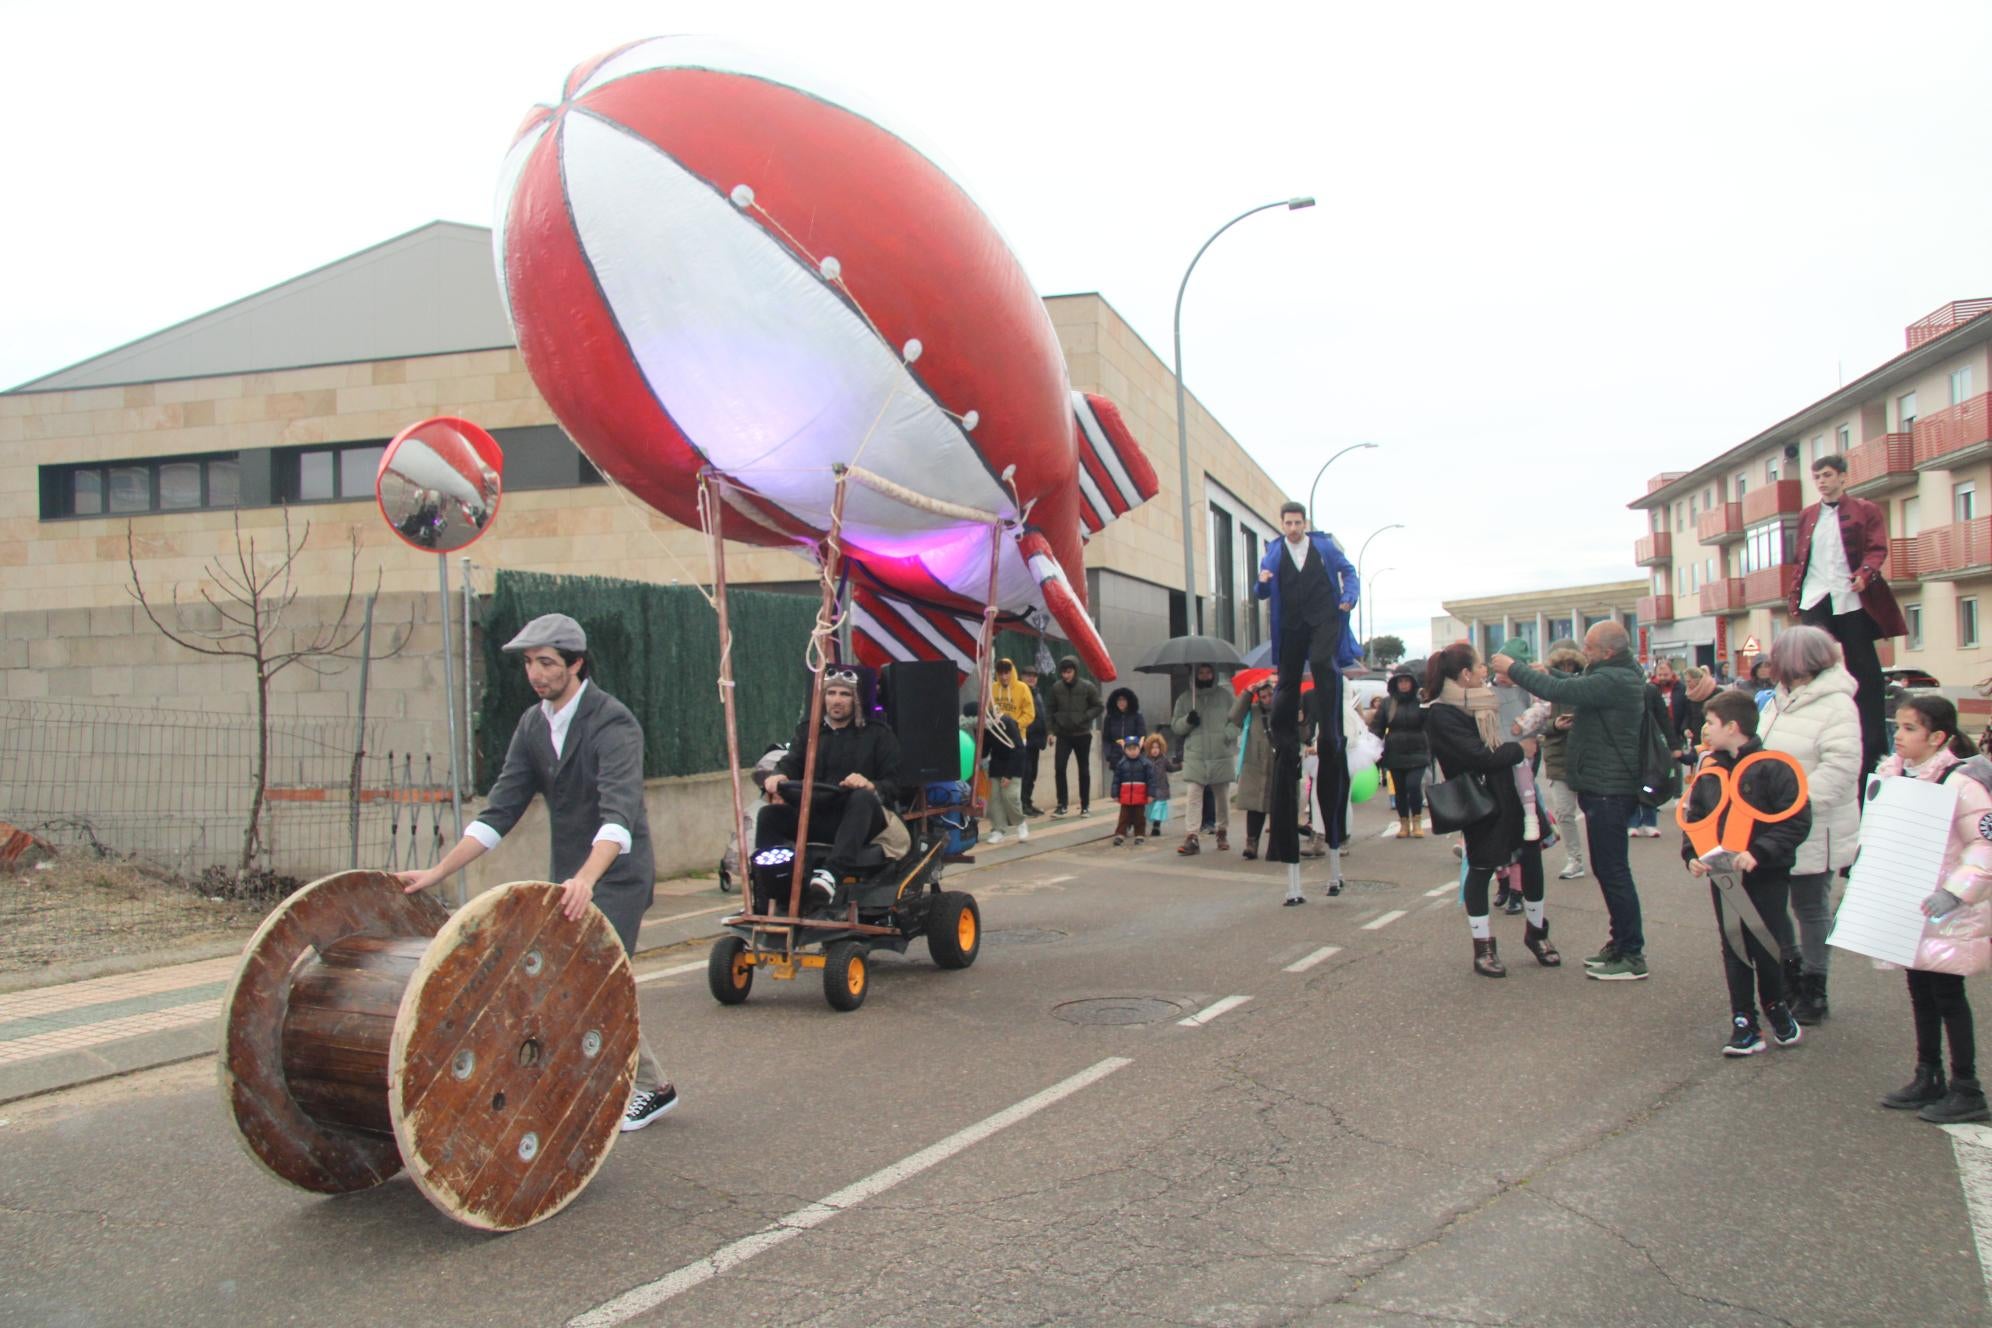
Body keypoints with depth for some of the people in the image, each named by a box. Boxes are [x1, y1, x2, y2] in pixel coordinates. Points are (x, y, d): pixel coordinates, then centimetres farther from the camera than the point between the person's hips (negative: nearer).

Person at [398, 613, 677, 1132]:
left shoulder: (613, 723, -20)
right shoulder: (533, 725, 3)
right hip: (567, 879, 8)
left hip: (615, 876, -8)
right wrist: (438, 872, -3)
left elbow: (619, 813, -34)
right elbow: (500, 810, 4)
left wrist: (586, 878, -50)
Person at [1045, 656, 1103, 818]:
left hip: (1082, 734, -1)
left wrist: (1084, 717, -17)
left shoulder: (1087, 687, -9)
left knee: (1084, 770, 8)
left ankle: (1085, 805, 18)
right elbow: (1050, 709, 7)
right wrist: (1053, 730, 1)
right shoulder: (1056, 687, -4)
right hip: (1063, 735, 1)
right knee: (1059, 768, -9)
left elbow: (1099, 707, -2)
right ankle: (1062, 804, 0)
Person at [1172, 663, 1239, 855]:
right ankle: (1191, 836, -13)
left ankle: (1223, 832, 27)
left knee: (1223, 796, 10)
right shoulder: (1184, 699, 9)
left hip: (1222, 755, 0)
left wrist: (1228, 734, -14)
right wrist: (1187, 720, -12)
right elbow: (1175, 725, 8)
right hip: (1194, 757, 0)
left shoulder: (1224, 696, 7)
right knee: (1192, 795, -11)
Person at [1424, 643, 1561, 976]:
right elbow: (1481, 757, -21)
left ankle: (1536, 932, 29)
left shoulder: (1487, 702, 11)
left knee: (1532, 856, 10)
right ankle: (1484, 948, 16)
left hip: (1512, 794, 7)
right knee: (1481, 869, 3)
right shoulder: (1442, 714, -16)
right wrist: (1519, 749, -10)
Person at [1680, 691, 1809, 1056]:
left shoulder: (1771, 768, -13)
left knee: (1768, 947, 4)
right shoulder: (1707, 772, 7)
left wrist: (1758, 853, -24)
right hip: (1722, 877, 5)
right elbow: (1693, 818, 13)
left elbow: (1796, 821, -17)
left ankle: (1777, 1008, 30)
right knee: (1734, 950, 8)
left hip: (1767, 878, -5)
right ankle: (1743, 1023, 16)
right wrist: (1692, 854, -4)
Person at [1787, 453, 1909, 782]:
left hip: (1852, 599, -3)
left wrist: (1864, 575, -23)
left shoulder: (1866, 511, 6)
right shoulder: (1807, 517, 17)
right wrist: (1795, 595, 8)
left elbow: (1877, 549, -4)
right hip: (1815, 600, 3)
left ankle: (1874, 743, 6)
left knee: (1864, 669, 1)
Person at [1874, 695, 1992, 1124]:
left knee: (1947, 993, -1)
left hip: (1947, 912, -7)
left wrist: (1956, 892, -28)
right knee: (1921, 991, 15)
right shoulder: (1894, 775, 5)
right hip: (1909, 906, 7)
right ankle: (1928, 1079, 26)